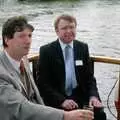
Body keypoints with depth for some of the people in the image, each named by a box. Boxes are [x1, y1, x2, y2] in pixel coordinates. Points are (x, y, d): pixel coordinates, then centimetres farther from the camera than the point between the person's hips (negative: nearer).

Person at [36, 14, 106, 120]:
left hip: (81, 97, 3)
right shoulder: (46, 51, -4)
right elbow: (42, 83, -6)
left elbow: (89, 76, 11)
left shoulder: (83, 48, 7)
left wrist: (93, 96, -9)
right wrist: (62, 101, -19)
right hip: (56, 100, -3)